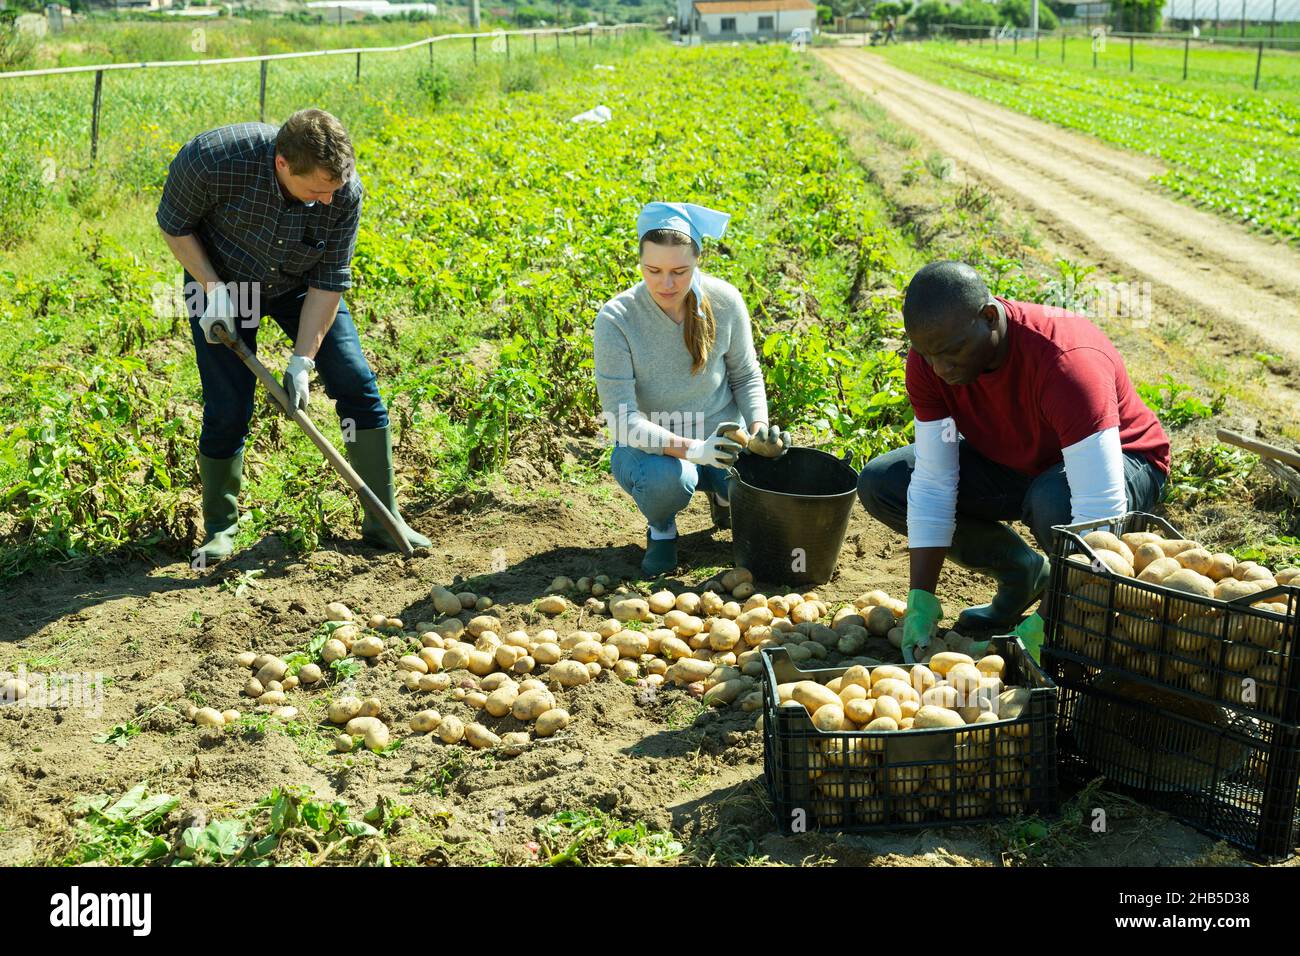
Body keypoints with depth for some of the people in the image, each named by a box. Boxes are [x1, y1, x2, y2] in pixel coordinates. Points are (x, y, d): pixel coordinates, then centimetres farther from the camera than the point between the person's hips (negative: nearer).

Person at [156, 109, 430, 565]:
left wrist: (303, 360, -23)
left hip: (302, 285, 2)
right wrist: (211, 288, -25)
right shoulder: (214, 159, -35)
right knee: (228, 408, -7)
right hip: (221, 282, -2)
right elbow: (174, 223, -14)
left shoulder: (345, 191, -29)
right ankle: (220, 528, 15)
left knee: (355, 383, -6)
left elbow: (329, 282, -19)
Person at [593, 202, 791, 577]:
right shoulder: (616, 320, -21)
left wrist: (759, 428, -15)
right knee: (667, 477, -39)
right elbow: (621, 418, -22)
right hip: (652, 445, -3)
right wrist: (689, 448, -35)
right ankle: (661, 528, 0)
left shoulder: (725, 301, -11)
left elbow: (746, 376, 4)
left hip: (722, 436, 3)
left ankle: (721, 492, 20)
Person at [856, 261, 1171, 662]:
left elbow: (1100, 510, -40)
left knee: (1053, 503, -41)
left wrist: (1045, 624, -41)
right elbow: (932, 483, -17)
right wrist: (921, 599, -23)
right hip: (1012, 461, 6)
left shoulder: (1066, 362, -38)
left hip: (1120, 462, -5)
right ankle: (1022, 573, 5)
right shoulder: (929, 360, -20)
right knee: (880, 483, -10)